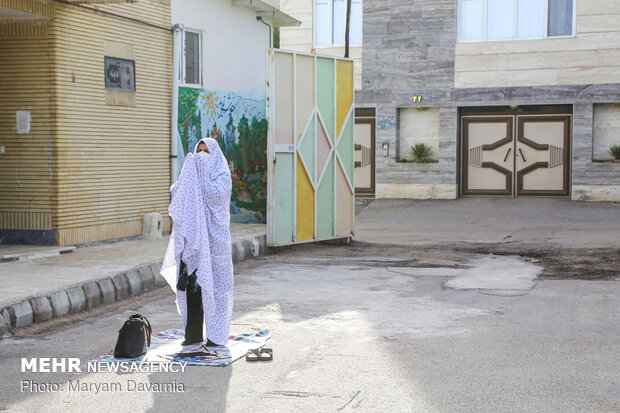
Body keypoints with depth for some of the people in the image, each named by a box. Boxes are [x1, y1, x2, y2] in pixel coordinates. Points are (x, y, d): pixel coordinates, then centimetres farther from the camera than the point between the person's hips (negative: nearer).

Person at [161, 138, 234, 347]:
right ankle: (194, 333, 12)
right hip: (192, 234, 5)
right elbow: (176, 192, 3)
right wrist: (191, 170, -4)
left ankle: (216, 334, 5)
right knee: (192, 282, 5)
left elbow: (215, 194, -19)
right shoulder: (193, 172, 16)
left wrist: (201, 176, -14)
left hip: (212, 236, -5)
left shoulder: (222, 174, -1)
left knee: (212, 281, -3)